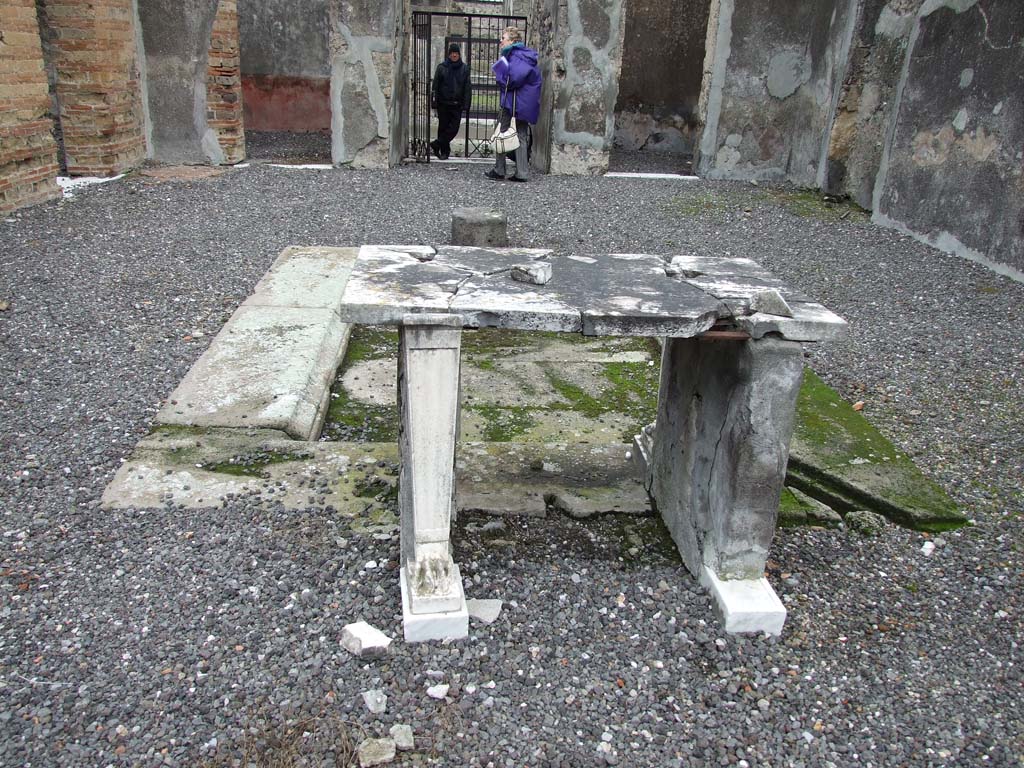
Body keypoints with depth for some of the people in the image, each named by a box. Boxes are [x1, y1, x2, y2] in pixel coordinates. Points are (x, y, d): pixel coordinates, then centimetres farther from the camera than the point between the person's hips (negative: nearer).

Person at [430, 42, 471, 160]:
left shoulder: (464, 68, 4)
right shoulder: (441, 67, 1)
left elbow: (467, 87, 3)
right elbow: (435, 85, 1)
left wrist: (466, 104, -5)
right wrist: (435, 101, -7)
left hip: (457, 104, 1)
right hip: (443, 103, -1)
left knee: (454, 128, -6)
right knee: (443, 127, 4)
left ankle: (436, 145, 6)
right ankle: (444, 151, 14)